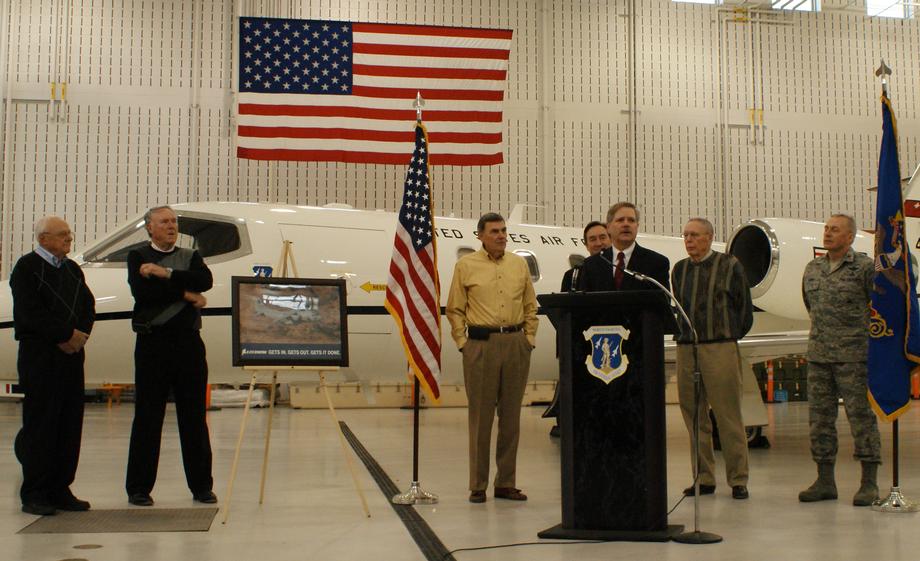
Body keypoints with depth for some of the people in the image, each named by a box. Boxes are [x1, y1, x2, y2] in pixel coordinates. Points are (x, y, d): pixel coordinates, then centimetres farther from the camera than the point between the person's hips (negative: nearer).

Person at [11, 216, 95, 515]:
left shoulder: (72, 269, 17)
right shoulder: (26, 267, -5)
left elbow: (89, 306, 13)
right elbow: (30, 312, -15)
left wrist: (80, 335, -6)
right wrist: (68, 334, -15)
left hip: (71, 353, 7)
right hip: (40, 356, -7)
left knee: (70, 424, 7)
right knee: (40, 424, -3)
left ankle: (60, 490, 14)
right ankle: (34, 495, 3)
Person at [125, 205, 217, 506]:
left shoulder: (191, 256, 15)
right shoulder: (137, 257, 7)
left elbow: (205, 280, -6)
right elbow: (141, 290, -12)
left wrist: (165, 273, -13)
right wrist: (185, 293, -9)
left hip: (188, 342, 3)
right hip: (152, 343, -3)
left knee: (194, 416, 6)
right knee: (147, 417, 1)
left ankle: (201, 485, 13)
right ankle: (139, 488, 9)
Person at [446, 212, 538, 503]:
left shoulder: (520, 264, 12)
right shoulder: (466, 266, 3)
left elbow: (531, 306, 15)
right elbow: (455, 310, 3)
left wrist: (529, 340, 6)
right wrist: (463, 343, -3)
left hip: (516, 344, 3)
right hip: (480, 344, -3)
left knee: (511, 416, 7)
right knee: (480, 416, 0)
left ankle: (506, 483, 15)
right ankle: (478, 486, 7)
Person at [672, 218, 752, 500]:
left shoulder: (729, 266, 2)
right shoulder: (679, 269, 13)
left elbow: (745, 310, 5)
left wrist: (727, 337, 8)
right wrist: (686, 334, 10)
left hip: (720, 349, -4)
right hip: (685, 349, 4)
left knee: (729, 417, -4)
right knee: (694, 416, 6)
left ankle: (738, 480, 3)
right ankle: (704, 478, 14)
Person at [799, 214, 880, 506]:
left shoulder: (865, 267, -5)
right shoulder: (813, 269, 13)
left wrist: (862, 331, 1)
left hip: (853, 355, -6)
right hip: (818, 355, 6)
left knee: (861, 416, -4)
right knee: (819, 417, 7)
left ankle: (869, 483, 3)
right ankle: (825, 481, 15)